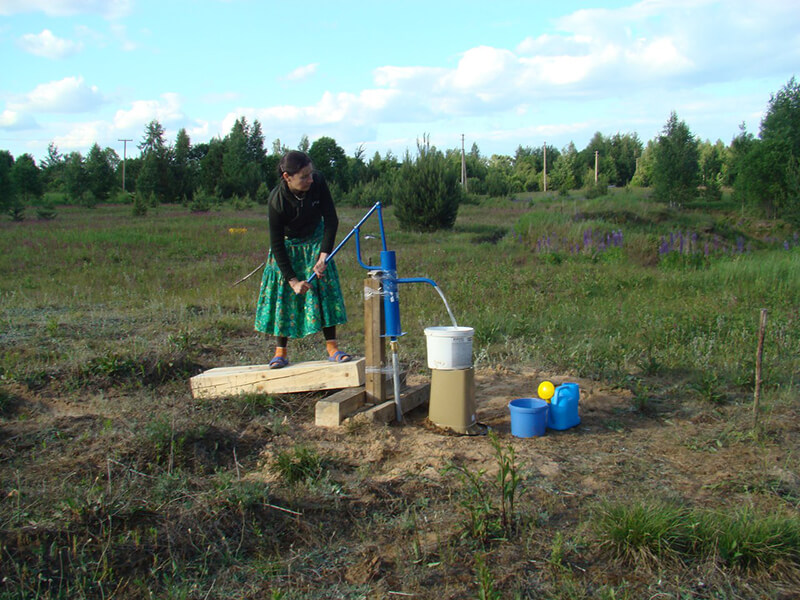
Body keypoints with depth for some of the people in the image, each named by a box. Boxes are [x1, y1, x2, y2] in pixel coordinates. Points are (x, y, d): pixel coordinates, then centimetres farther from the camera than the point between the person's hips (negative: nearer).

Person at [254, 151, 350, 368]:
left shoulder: (318, 182, -24)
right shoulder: (277, 200, -30)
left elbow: (331, 220, -15)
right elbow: (276, 243, -23)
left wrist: (323, 255, -23)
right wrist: (293, 280, -24)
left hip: (315, 243, 2)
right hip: (288, 247, -2)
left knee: (325, 291, -6)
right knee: (285, 294, -4)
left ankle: (332, 347, -3)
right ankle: (280, 352, 5)